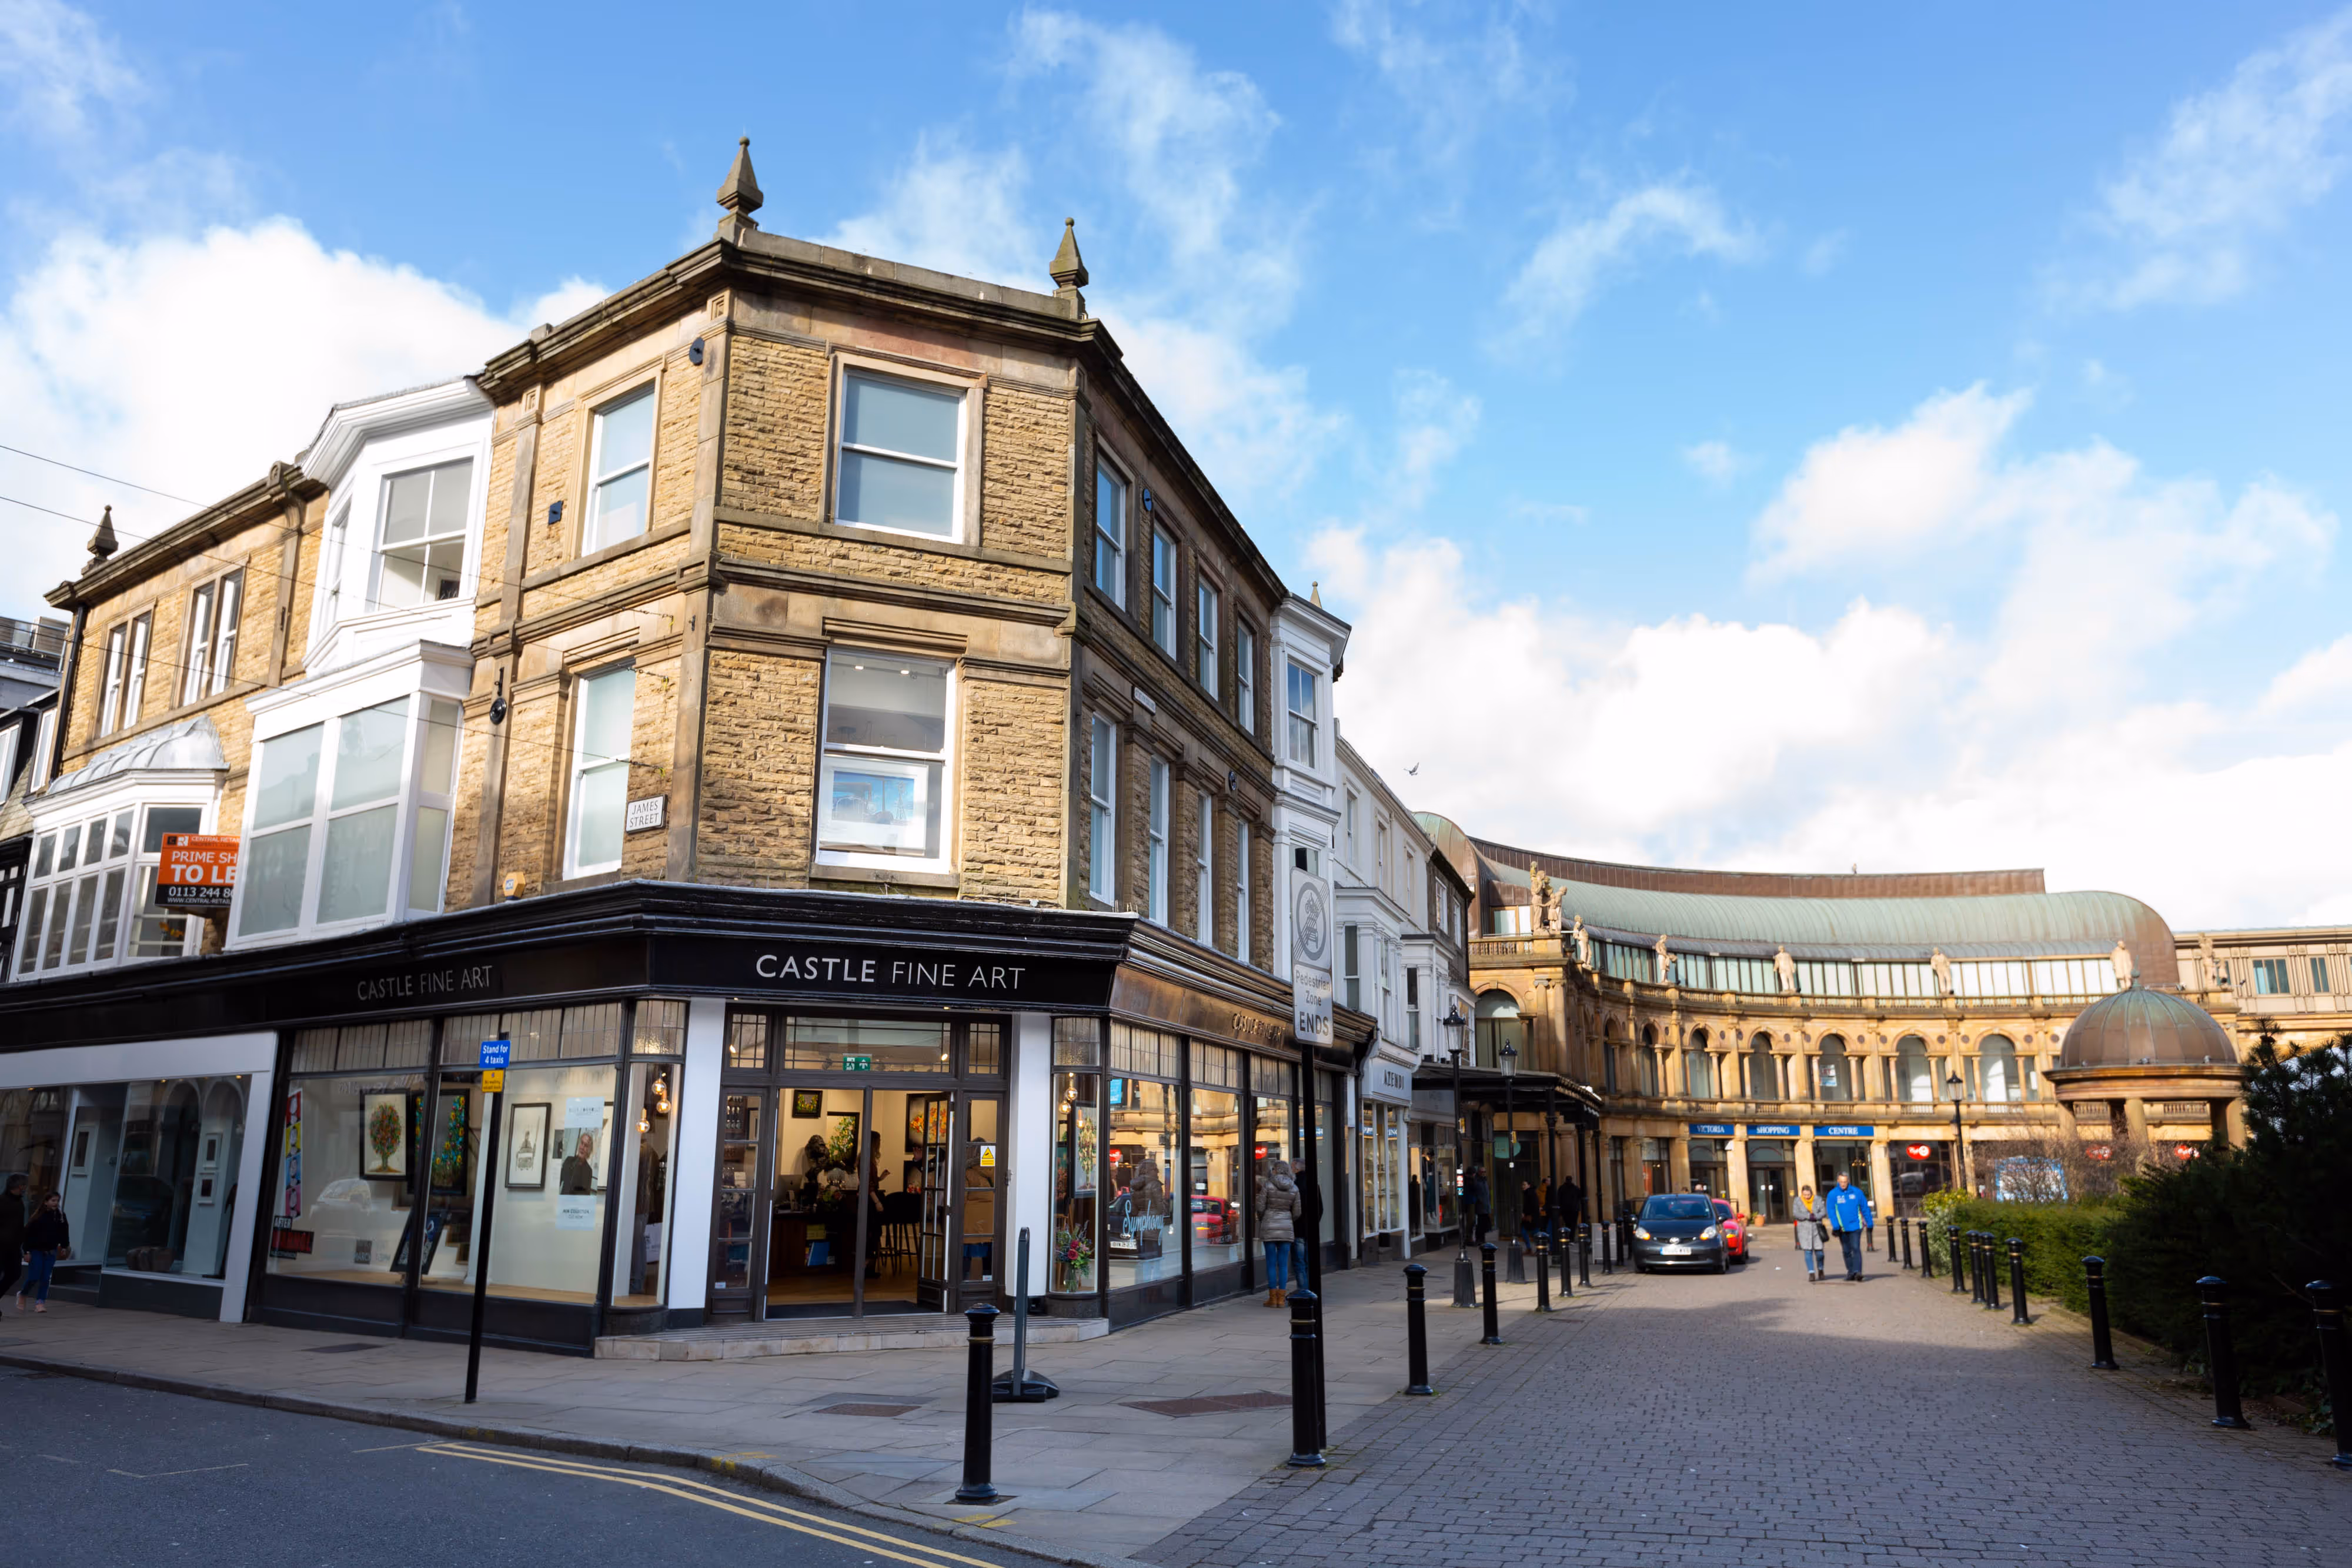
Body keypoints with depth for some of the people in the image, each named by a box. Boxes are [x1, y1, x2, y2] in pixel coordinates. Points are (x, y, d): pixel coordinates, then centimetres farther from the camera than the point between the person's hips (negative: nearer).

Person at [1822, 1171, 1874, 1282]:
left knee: (1856, 1248, -14)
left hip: (1856, 1226, -2)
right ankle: (1850, 1272, 21)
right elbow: (1831, 1212, -4)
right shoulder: (1833, 1194, -1)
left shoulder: (1857, 1192, 1)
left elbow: (1865, 1209, 8)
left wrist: (1869, 1223, 9)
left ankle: (1857, 1272, -20)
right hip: (1842, 1228, 2)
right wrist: (1836, 1226, -13)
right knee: (1847, 1251, 10)